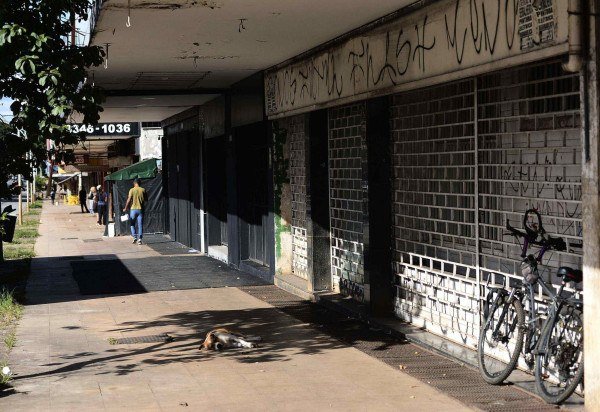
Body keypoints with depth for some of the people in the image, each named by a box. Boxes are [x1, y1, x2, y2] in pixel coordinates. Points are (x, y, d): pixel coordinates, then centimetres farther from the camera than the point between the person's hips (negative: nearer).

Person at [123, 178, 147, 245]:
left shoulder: (132, 190, -6)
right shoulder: (143, 190, 0)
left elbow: (129, 200, -9)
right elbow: (145, 200, 6)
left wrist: (125, 208, 1)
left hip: (133, 209, -2)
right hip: (141, 209, 2)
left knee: (132, 224, 12)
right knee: (140, 225, 4)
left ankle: (135, 237, 2)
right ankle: (140, 239, -4)